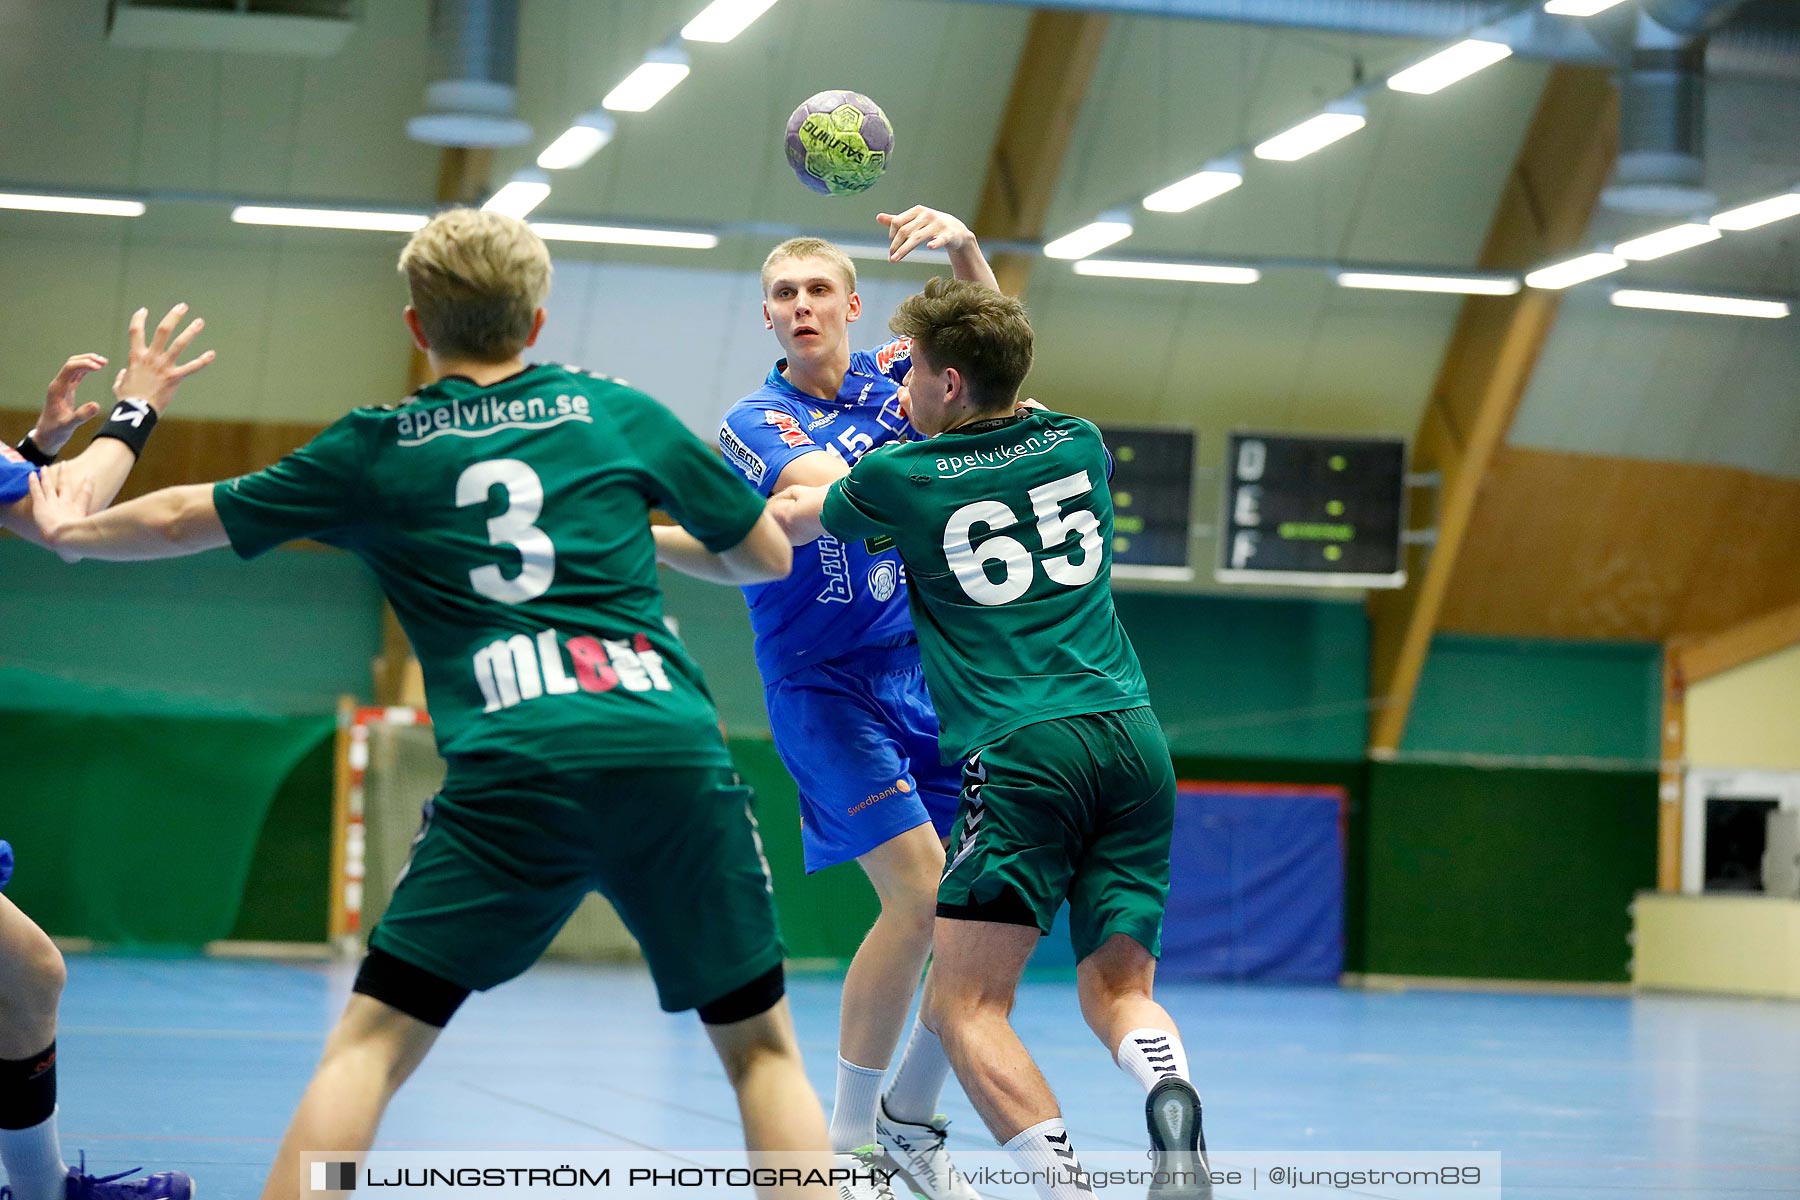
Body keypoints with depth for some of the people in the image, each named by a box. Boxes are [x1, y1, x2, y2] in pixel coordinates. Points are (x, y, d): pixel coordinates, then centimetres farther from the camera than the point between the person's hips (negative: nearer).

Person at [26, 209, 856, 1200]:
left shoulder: (376, 450, 15)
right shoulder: (619, 412, 16)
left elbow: (181, 520, 24)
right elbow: (768, 557, 24)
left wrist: (72, 532, 43)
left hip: (511, 773, -1)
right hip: (675, 755, 1)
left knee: (368, 1043, 6)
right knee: (761, 1044, 11)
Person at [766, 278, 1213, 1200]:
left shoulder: (897, 480, 3)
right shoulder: (1079, 445, 14)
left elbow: (792, 519, 26)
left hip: (1022, 752, -5)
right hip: (1132, 736, 5)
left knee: (964, 1005, -1)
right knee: (1117, 991, 11)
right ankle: (1172, 1101, -23)